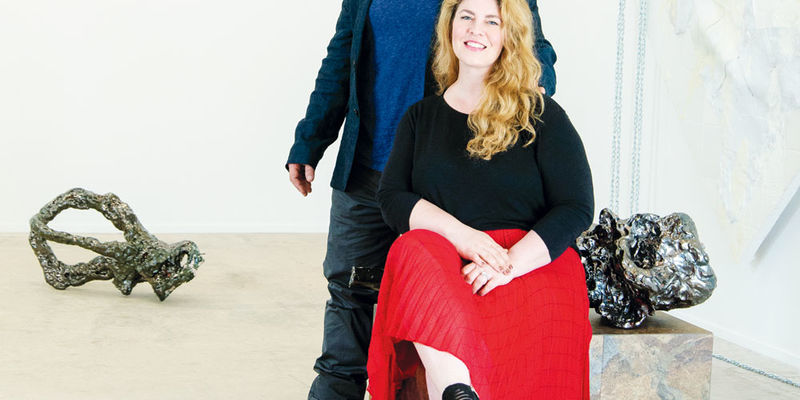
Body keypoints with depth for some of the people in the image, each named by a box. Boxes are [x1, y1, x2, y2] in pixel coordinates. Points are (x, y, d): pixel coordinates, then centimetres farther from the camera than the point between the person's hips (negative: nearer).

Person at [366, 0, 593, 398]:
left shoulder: (541, 116, 10)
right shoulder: (421, 116, 19)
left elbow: (576, 208, 2)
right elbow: (391, 197, 7)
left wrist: (510, 264, -16)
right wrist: (462, 235, -13)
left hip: (530, 263, -2)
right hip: (442, 260, 2)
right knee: (414, 249, -36)